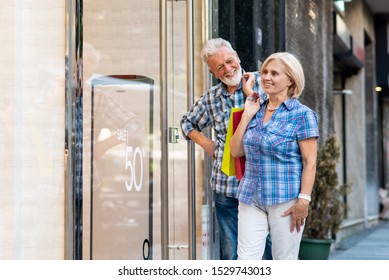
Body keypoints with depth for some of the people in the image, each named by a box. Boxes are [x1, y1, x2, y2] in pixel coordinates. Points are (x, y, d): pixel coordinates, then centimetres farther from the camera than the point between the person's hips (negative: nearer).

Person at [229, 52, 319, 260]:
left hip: (285, 199, -5)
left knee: (285, 261, 4)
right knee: (246, 259, -1)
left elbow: (310, 162, -8)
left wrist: (303, 200, -16)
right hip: (251, 197, 5)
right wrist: (247, 115, 3)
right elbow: (236, 151, 9)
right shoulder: (256, 109, 12)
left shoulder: (302, 114, -4)